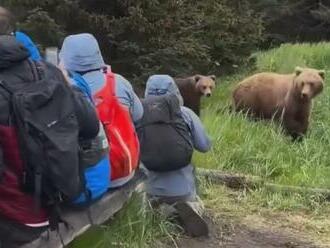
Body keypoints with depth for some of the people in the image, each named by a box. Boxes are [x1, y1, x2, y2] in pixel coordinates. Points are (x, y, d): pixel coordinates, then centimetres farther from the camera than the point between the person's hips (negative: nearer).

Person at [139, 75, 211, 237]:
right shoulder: (185, 114, -11)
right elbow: (204, 146, -5)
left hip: (153, 189, 1)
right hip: (182, 188, -1)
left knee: (160, 204, 34)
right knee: (197, 204, 29)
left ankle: (162, 209, -2)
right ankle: (190, 209, -6)